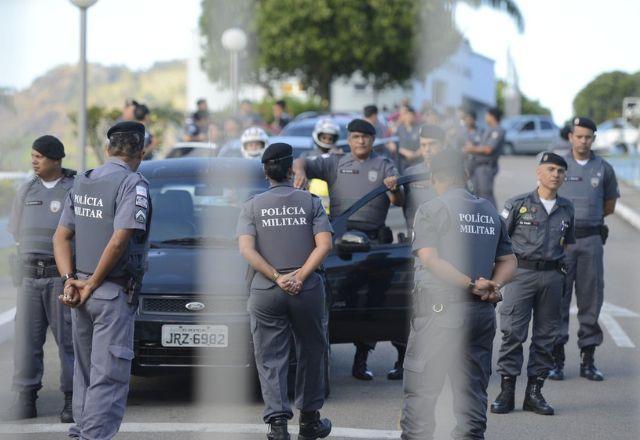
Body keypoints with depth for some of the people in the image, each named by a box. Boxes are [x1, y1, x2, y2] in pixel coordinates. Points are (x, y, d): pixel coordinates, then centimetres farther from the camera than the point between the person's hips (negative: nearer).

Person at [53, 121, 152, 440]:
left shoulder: (81, 183, 11)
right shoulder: (133, 185, -12)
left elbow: (61, 236, 9)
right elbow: (119, 241, -20)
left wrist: (69, 279, 0)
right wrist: (92, 284, -12)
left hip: (81, 294, 7)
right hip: (114, 294, -7)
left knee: (85, 369, 18)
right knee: (109, 376, -5)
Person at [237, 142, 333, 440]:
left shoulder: (252, 206, 5)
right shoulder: (311, 202, 4)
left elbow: (247, 250, -8)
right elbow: (324, 244, -8)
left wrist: (277, 278, -10)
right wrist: (300, 276, -11)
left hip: (265, 293, 0)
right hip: (308, 291, 0)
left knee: (270, 360, 3)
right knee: (311, 354, 15)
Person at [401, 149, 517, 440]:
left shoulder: (432, 210, -3)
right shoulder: (490, 212, 13)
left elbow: (430, 259, -14)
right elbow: (509, 262, 12)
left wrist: (471, 284, -16)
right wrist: (492, 286, -3)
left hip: (438, 309, -5)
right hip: (482, 312, 5)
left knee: (420, 389, 0)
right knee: (473, 388, 9)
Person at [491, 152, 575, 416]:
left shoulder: (566, 209, 12)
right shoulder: (518, 204, 1)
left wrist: (566, 274, 12)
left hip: (552, 276, 4)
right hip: (522, 273, -4)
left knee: (546, 335, 5)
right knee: (512, 332, -8)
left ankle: (534, 392, 13)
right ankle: (507, 391, -3)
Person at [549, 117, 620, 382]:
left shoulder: (604, 169, 8)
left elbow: (609, 206, 17)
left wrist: (587, 218, 9)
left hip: (591, 240, 1)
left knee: (591, 299, 4)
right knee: (558, 299, -2)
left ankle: (588, 360, 11)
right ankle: (556, 358, 3)